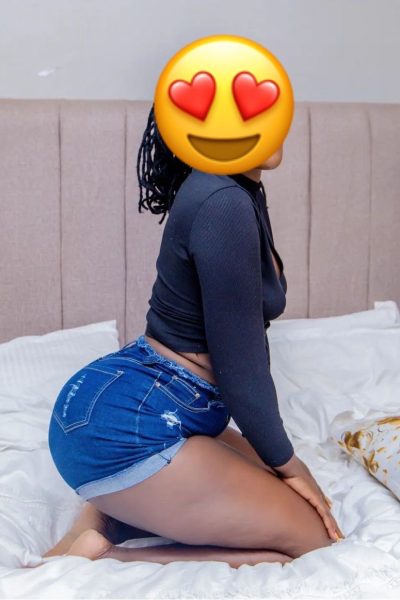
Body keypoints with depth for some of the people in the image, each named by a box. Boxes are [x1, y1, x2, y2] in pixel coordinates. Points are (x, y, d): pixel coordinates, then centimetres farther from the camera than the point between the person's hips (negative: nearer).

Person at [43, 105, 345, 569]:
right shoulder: (223, 203, -21)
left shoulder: (242, 194, 11)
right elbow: (238, 363, -18)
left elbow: (244, 343, 15)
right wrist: (288, 462, -2)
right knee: (312, 539, -1)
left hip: (149, 410, 10)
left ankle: (109, 515, 10)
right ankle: (102, 561, -5)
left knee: (279, 491, 23)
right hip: (123, 424, -10)